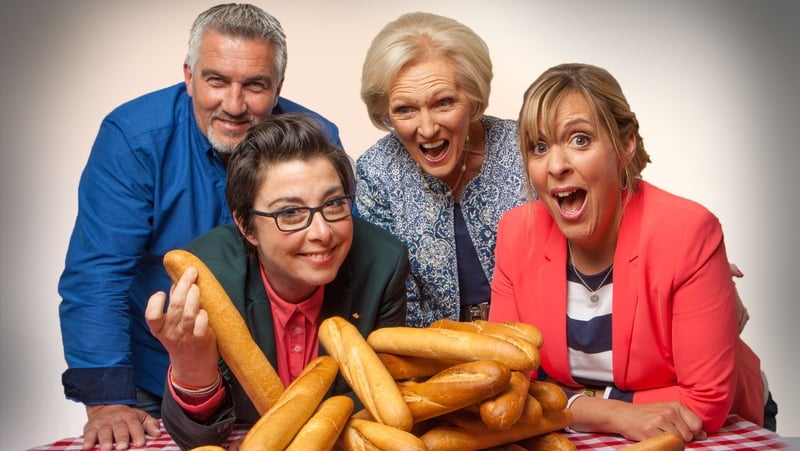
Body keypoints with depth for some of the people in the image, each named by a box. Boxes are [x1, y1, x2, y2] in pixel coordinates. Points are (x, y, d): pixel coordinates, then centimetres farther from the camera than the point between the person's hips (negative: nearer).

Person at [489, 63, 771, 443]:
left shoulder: (688, 232, -21)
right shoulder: (517, 232, -10)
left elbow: (706, 403, -17)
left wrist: (578, 400, -18)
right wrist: (614, 413, -20)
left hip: (703, 435, -3)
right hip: (587, 438, 3)